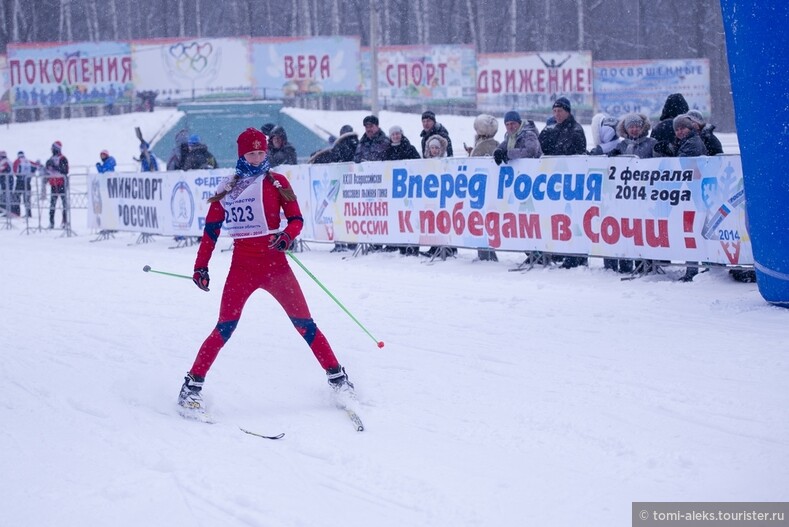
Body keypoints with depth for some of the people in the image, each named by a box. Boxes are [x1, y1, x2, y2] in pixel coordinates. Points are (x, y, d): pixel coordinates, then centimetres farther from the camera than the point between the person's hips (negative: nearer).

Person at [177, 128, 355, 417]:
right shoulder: (227, 188, 7)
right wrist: (201, 266, 5)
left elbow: (296, 219, 2)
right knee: (225, 328, -9)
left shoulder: (276, 182, 4)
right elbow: (211, 229, 11)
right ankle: (192, 386, -1)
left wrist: (287, 236, -19)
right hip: (242, 266, 0)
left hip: (275, 264, 0)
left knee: (303, 323, 1)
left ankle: (337, 378, 11)